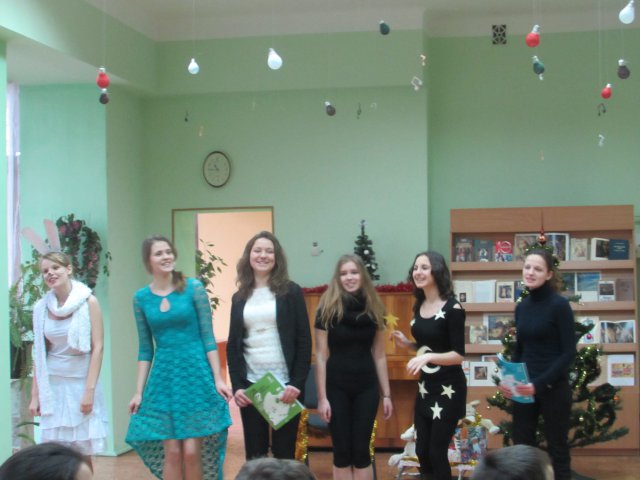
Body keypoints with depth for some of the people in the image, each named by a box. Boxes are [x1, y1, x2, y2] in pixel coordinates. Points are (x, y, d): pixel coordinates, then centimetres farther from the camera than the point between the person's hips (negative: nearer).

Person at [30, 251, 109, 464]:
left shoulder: (89, 302, -5)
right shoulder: (41, 307, 5)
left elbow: (97, 347, -7)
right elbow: (39, 354, 9)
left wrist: (89, 389, -13)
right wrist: (35, 395, 6)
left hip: (81, 382, -3)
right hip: (53, 385, 3)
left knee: (83, 452, 0)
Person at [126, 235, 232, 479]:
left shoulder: (194, 288, -3)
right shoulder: (141, 297, 5)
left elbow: (208, 337, -3)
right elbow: (145, 349, 10)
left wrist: (218, 378, -9)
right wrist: (139, 391, 7)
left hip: (196, 372, -2)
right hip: (163, 377, 2)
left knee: (192, 452, -5)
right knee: (171, 453, 2)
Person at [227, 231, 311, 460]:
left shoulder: (291, 292, 1)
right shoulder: (239, 297, 10)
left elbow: (304, 341, -3)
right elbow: (233, 345, 9)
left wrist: (297, 383, -11)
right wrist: (237, 385, -2)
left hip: (285, 384, -3)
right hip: (250, 386, 3)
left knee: (284, 453, 3)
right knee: (254, 454, 5)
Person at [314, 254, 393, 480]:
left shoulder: (373, 310, 3)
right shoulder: (328, 309, -5)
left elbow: (379, 355, 9)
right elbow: (321, 356, -5)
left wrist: (386, 394, 7)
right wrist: (322, 397, -8)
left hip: (366, 388, 2)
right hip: (336, 388, -2)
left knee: (361, 450, 3)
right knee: (342, 451, 4)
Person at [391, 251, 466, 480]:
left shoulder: (452, 308, -16)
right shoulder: (419, 306, 5)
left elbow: (458, 355, -17)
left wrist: (428, 357, -31)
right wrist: (405, 343, -1)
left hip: (448, 389, -7)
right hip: (425, 387, 7)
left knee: (436, 452, -4)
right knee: (422, 452, 10)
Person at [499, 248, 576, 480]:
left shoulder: (559, 305, -11)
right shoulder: (522, 306, 7)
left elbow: (569, 352, -13)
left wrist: (540, 383, -20)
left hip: (553, 387, -6)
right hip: (524, 386, 6)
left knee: (557, 449, 6)